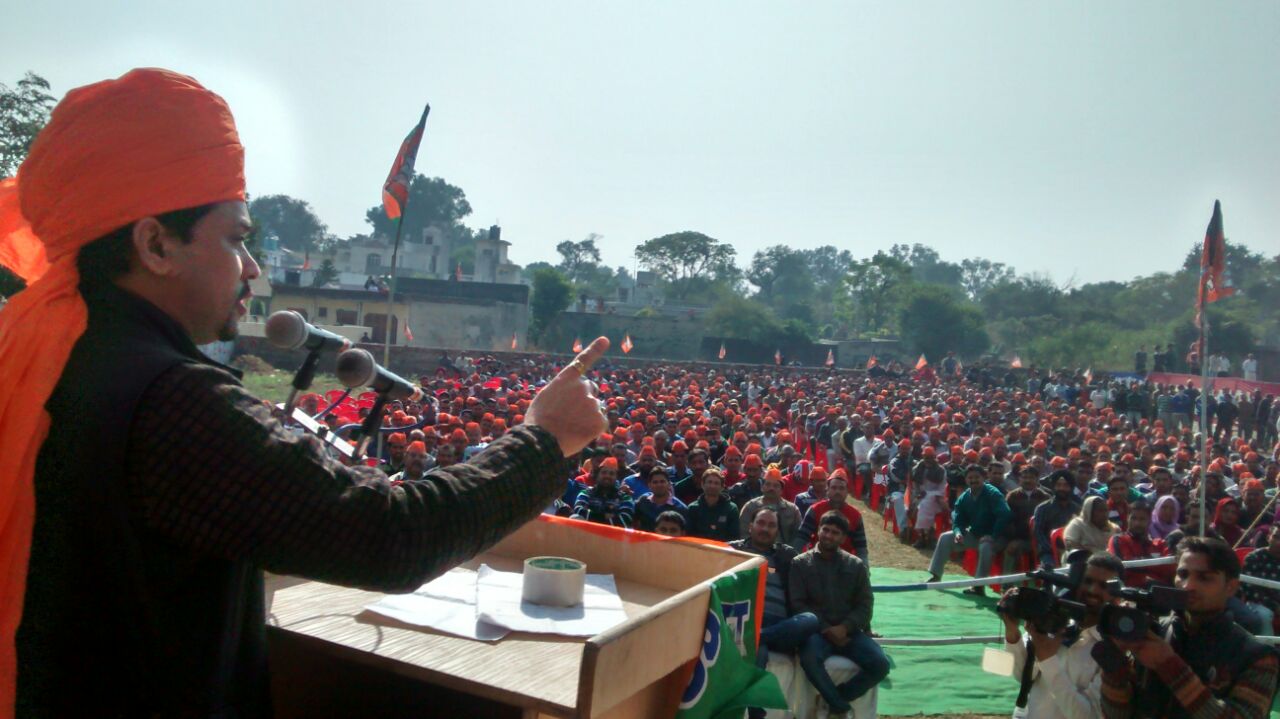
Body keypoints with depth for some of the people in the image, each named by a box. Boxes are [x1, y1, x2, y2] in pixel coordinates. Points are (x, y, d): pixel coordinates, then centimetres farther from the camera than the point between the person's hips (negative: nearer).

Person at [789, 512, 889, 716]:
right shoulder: (800, 563, 4)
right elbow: (797, 604, -2)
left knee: (880, 665, -21)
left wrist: (844, 627, -13)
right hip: (817, 630, -3)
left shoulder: (856, 565, 10)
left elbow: (865, 606, 5)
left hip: (849, 631, 3)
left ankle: (834, 699, -2)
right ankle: (841, 707, -10)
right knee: (810, 658, -35)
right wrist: (826, 629, -14)